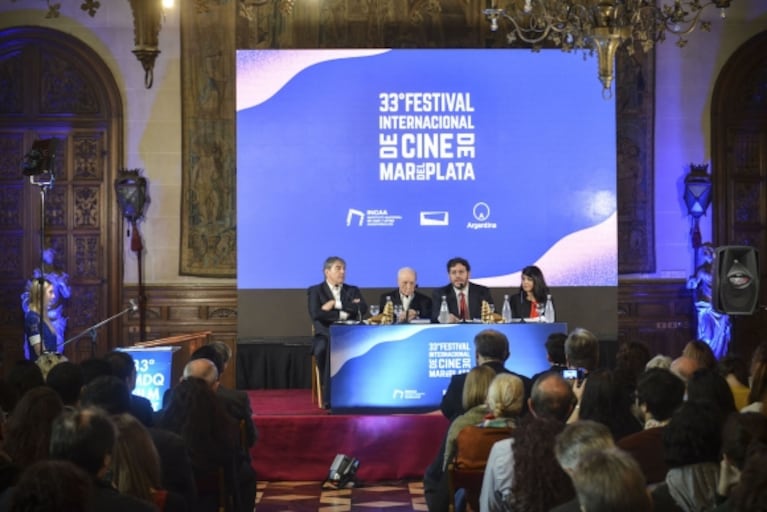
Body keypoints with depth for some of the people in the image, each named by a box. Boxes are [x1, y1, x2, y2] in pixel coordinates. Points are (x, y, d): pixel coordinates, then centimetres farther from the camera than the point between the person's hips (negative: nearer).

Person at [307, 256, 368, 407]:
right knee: (323, 349, -37)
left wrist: (336, 305, -8)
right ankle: (329, 396, -27)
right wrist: (342, 315, -5)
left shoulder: (353, 291, 18)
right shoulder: (316, 291, 10)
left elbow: (363, 308, -3)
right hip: (326, 335, -2)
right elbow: (316, 314, -9)